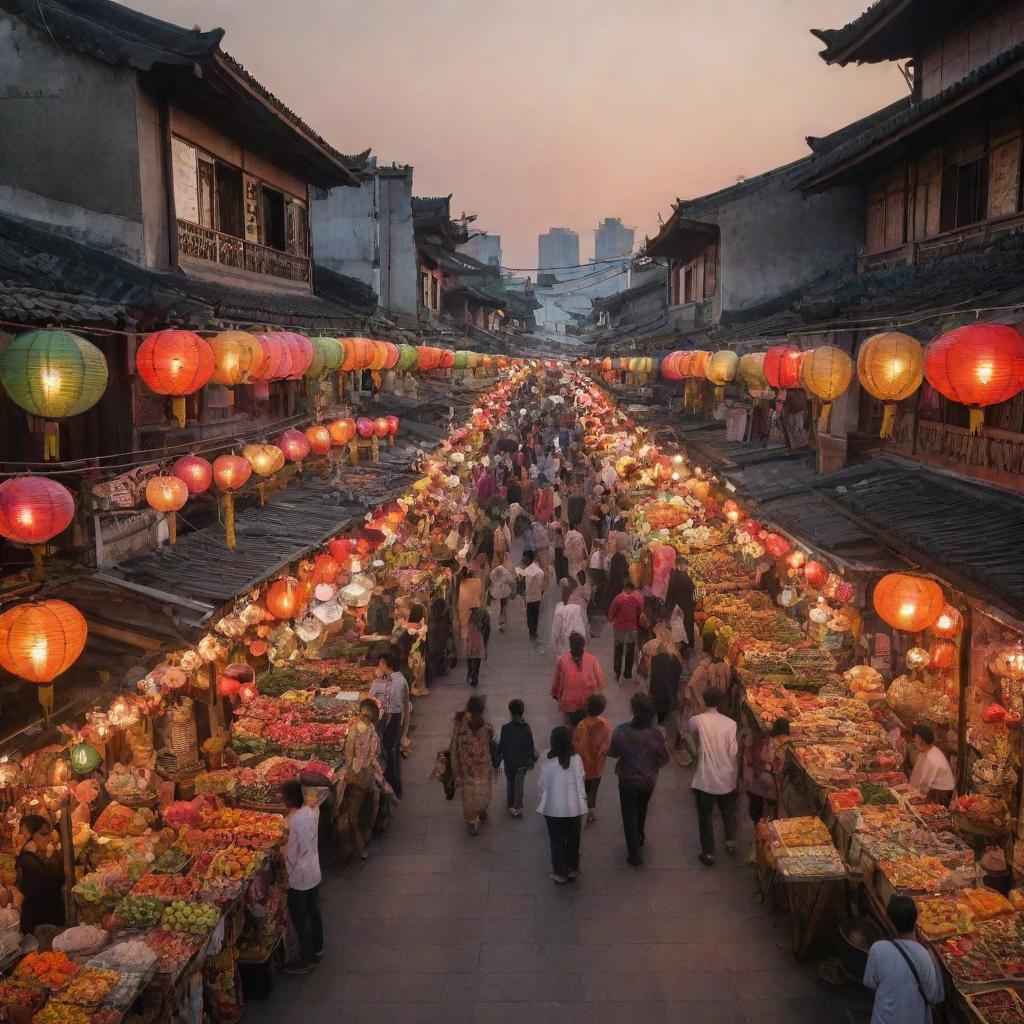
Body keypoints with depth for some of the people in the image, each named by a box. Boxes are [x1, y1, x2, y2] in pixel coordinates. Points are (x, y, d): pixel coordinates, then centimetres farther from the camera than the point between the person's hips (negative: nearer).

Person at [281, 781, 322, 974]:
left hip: (299, 877, -8)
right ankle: (317, 948, 40)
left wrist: (287, 876, -6)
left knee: (301, 920, 8)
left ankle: (305, 961, 21)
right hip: (315, 872, 8)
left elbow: (291, 852, -19)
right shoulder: (312, 810, -10)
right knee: (314, 912, 24)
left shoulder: (294, 821, -28)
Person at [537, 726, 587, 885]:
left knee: (557, 842, 15)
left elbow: (541, 785, -4)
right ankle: (572, 871, 33)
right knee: (573, 841, 19)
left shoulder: (549, 764, -16)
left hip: (554, 809, -1)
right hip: (573, 808, 1)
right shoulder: (576, 760, -13)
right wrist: (582, 802, 4)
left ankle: (560, 874, 23)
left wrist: (546, 799, 16)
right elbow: (580, 784, -7)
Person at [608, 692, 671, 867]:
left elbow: (612, 753, -10)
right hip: (649, 780, 3)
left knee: (630, 816, 15)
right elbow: (666, 757, -10)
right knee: (641, 810, 29)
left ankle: (635, 855, 18)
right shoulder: (657, 732, -22)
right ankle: (639, 838, 51)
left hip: (627, 781, -3)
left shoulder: (621, 731, -26)